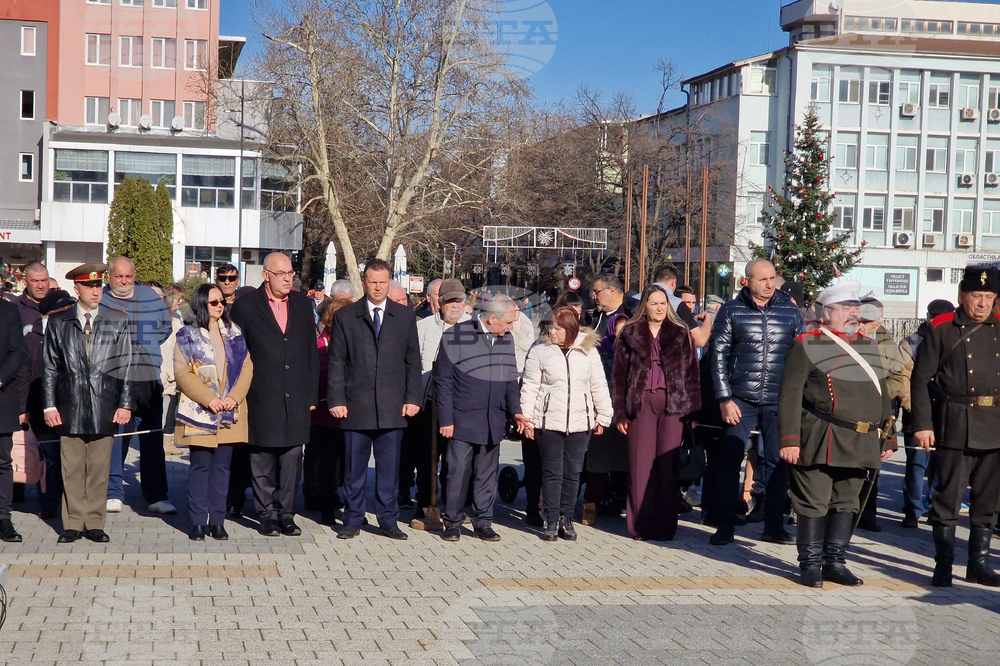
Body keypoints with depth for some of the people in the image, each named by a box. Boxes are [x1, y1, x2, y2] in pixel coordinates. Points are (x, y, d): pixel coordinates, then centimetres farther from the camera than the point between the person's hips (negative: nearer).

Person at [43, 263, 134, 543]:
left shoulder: (119, 321, 6)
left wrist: (125, 404, -1)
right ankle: (73, 524, 11)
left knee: (99, 469, 3)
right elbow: (50, 367, 9)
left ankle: (95, 524, 11)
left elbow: (127, 366, 5)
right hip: (70, 408, 0)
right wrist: (50, 405, 2)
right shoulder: (58, 323, 8)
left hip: (105, 409, 0)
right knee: (71, 470, 3)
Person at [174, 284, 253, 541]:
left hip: (229, 413, 3)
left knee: (222, 466, 5)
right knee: (200, 466, -1)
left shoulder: (234, 333, 12)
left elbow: (246, 367, 7)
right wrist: (208, 399, -15)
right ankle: (198, 522, 5)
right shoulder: (187, 336, 2)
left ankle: (217, 521, 11)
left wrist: (235, 396, -8)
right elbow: (182, 372, -6)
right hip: (199, 413, -3)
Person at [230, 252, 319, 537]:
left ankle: (286, 513, 14)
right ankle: (267, 514, 15)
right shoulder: (245, 307, 0)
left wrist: (311, 394, 8)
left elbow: (311, 352, 12)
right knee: (262, 459, 4)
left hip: (296, 397, 3)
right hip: (262, 399, -2)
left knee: (292, 457, 4)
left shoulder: (302, 304, 10)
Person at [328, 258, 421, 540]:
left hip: (392, 407, 1)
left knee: (389, 467, 5)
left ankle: (388, 521, 14)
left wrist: (412, 398, 2)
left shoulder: (405, 316, 10)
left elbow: (413, 360, 10)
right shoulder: (345, 317, 6)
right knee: (354, 468, 5)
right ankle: (352, 520, 15)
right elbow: (336, 362, 4)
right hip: (355, 406, -1)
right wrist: (336, 400, -4)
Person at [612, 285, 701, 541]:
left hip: (672, 404, 0)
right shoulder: (630, 334, 9)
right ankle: (640, 524, 4)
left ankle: (665, 525, 2)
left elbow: (692, 373, 7)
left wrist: (693, 410, -1)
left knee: (668, 465, -2)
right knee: (641, 464, -2)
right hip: (640, 404, 0)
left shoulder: (681, 334, 10)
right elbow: (619, 374, 8)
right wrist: (620, 412, 0)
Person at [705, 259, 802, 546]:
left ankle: (774, 526, 15)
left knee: (777, 462, 5)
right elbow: (719, 355, 0)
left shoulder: (790, 311, 5)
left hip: (779, 401, 1)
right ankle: (725, 525, 8)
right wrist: (724, 398, -6)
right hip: (741, 400, -1)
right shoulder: (731, 311, 1)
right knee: (730, 460, -1)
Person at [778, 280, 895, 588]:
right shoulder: (807, 345, -3)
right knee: (814, 504, -1)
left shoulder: (868, 346, 16)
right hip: (821, 443, -6)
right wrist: (789, 439, -14)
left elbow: (882, 394, 21)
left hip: (860, 444, 6)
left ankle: (835, 562, 20)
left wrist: (888, 438, 16)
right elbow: (790, 395, -8)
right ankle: (810, 565, 9)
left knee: (847, 503, 11)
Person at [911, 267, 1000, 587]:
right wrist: (922, 424, -10)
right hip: (955, 427, -4)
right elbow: (920, 379, -4)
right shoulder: (942, 329, -1)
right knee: (949, 495, -2)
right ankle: (943, 564, 7)